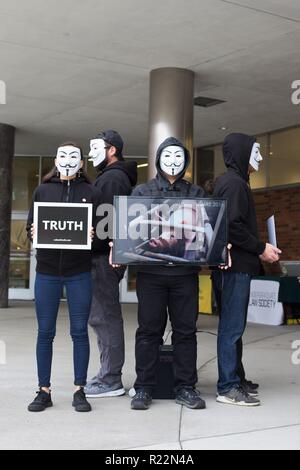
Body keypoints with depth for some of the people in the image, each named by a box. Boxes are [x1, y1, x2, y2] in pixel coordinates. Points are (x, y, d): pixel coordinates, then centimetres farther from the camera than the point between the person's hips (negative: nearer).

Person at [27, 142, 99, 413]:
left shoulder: (90, 193, 6)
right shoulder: (42, 191, 10)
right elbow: (30, 227, 9)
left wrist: (92, 235, -18)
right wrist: (34, 233, -13)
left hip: (79, 272, -1)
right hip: (47, 271, 1)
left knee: (80, 332, 2)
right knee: (45, 332, 4)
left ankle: (80, 391, 13)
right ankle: (44, 391, 15)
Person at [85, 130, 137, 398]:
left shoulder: (113, 178, -10)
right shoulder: (115, 176, 22)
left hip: (105, 255, -10)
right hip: (107, 254, 10)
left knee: (104, 316, -7)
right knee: (104, 316, 13)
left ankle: (111, 380, -1)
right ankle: (109, 374, 20)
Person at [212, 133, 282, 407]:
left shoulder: (231, 182, 19)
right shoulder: (235, 182, -12)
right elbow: (233, 227, -21)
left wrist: (259, 249, 11)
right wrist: (261, 249, -13)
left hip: (235, 265, 10)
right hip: (235, 266, -10)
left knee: (233, 325, 14)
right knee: (232, 326, -7)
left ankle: (236, 378, 23)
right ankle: (228, 388, -2)